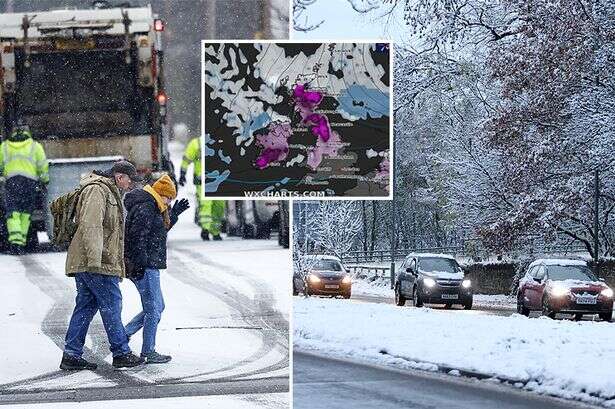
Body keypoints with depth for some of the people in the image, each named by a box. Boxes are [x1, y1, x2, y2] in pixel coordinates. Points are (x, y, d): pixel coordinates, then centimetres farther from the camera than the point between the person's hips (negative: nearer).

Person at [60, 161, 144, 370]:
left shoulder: (110, 193, 23)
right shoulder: (97, 191, -12)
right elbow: (90, 225, -22)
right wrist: (94, 259, -28)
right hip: (96, 264, -11)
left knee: (85, 306, 9)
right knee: (111, 305, -4)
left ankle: (72, 355, 9)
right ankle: (121, 353, 1)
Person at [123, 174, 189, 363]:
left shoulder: (152, 207, 18)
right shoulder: (144, 208, -15)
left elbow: (161, 229, 31)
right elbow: (137, 237, -22)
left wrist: (174, 213, 24)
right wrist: (140, 263, -24)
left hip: (149, 265, 11)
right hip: (144, 267, -11)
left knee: (157, 306, 16)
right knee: (153, 308, -5)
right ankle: (149, 352, 1)